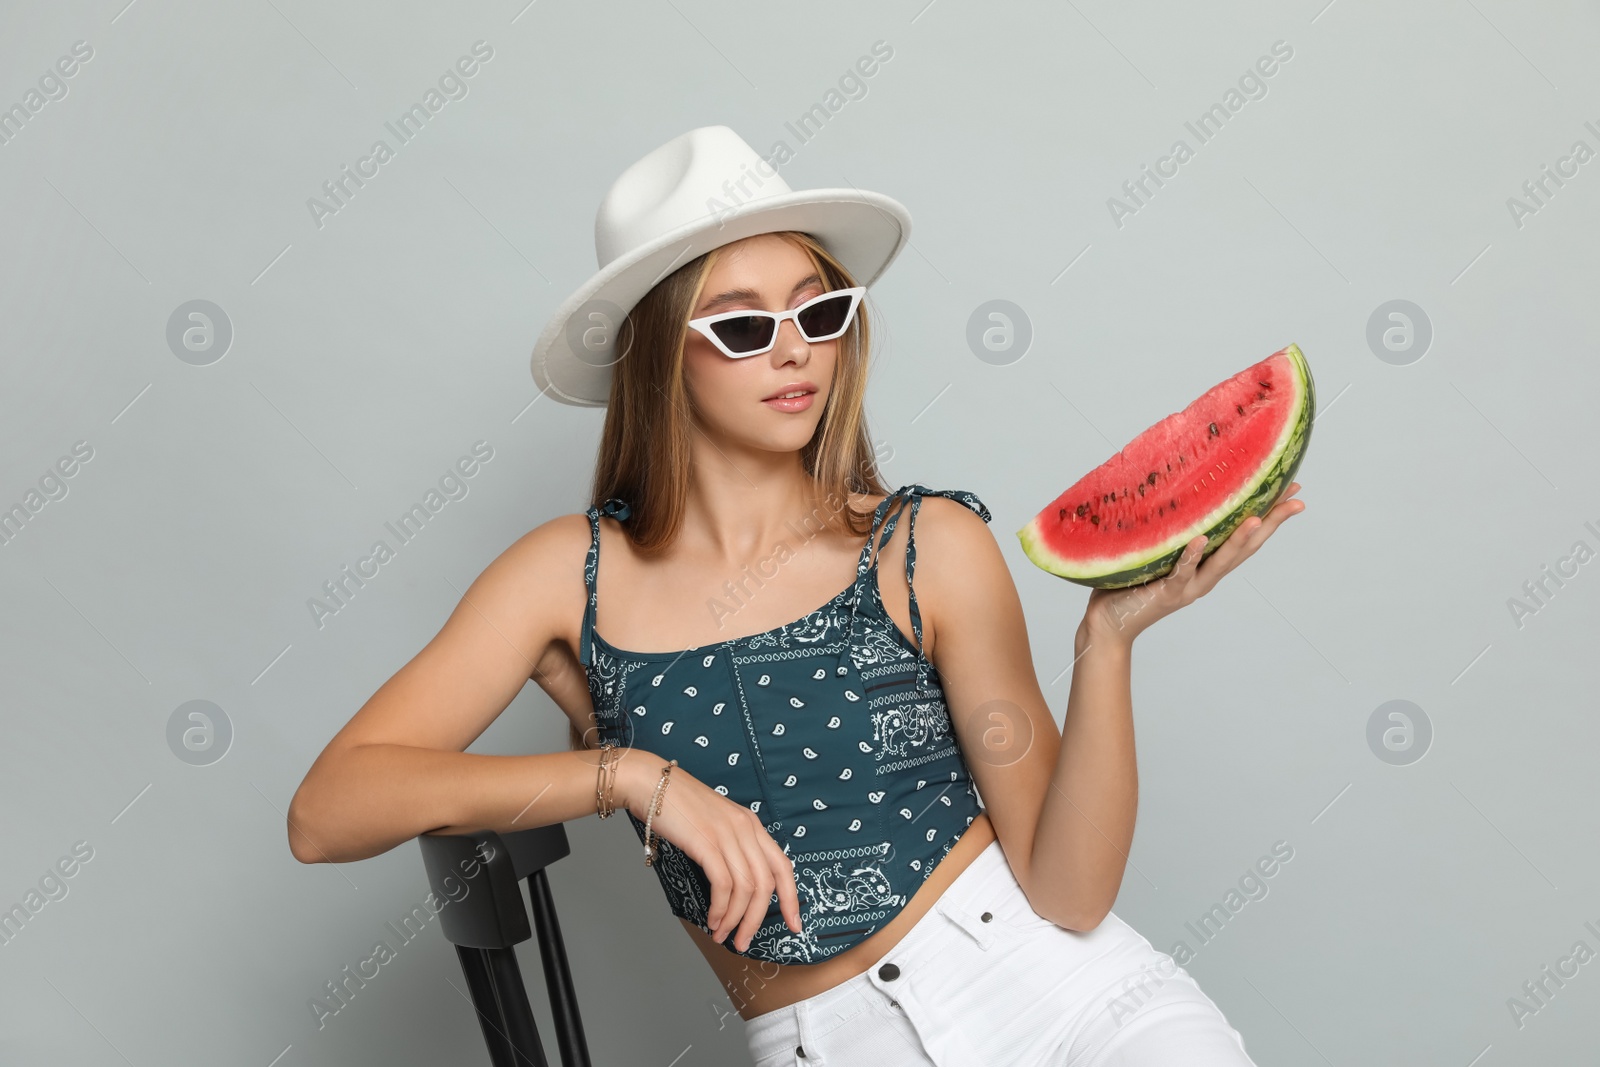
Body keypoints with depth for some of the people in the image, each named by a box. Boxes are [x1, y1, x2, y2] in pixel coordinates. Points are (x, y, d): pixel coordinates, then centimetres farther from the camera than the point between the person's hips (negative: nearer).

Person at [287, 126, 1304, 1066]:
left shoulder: (932, 548, -3)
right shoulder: (575, 574, 0)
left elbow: (1070, 891, -6)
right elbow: (326, 814, -8)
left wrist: (1109, 637, -19)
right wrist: (627, 773, -16)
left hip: (1052, 980, -1)